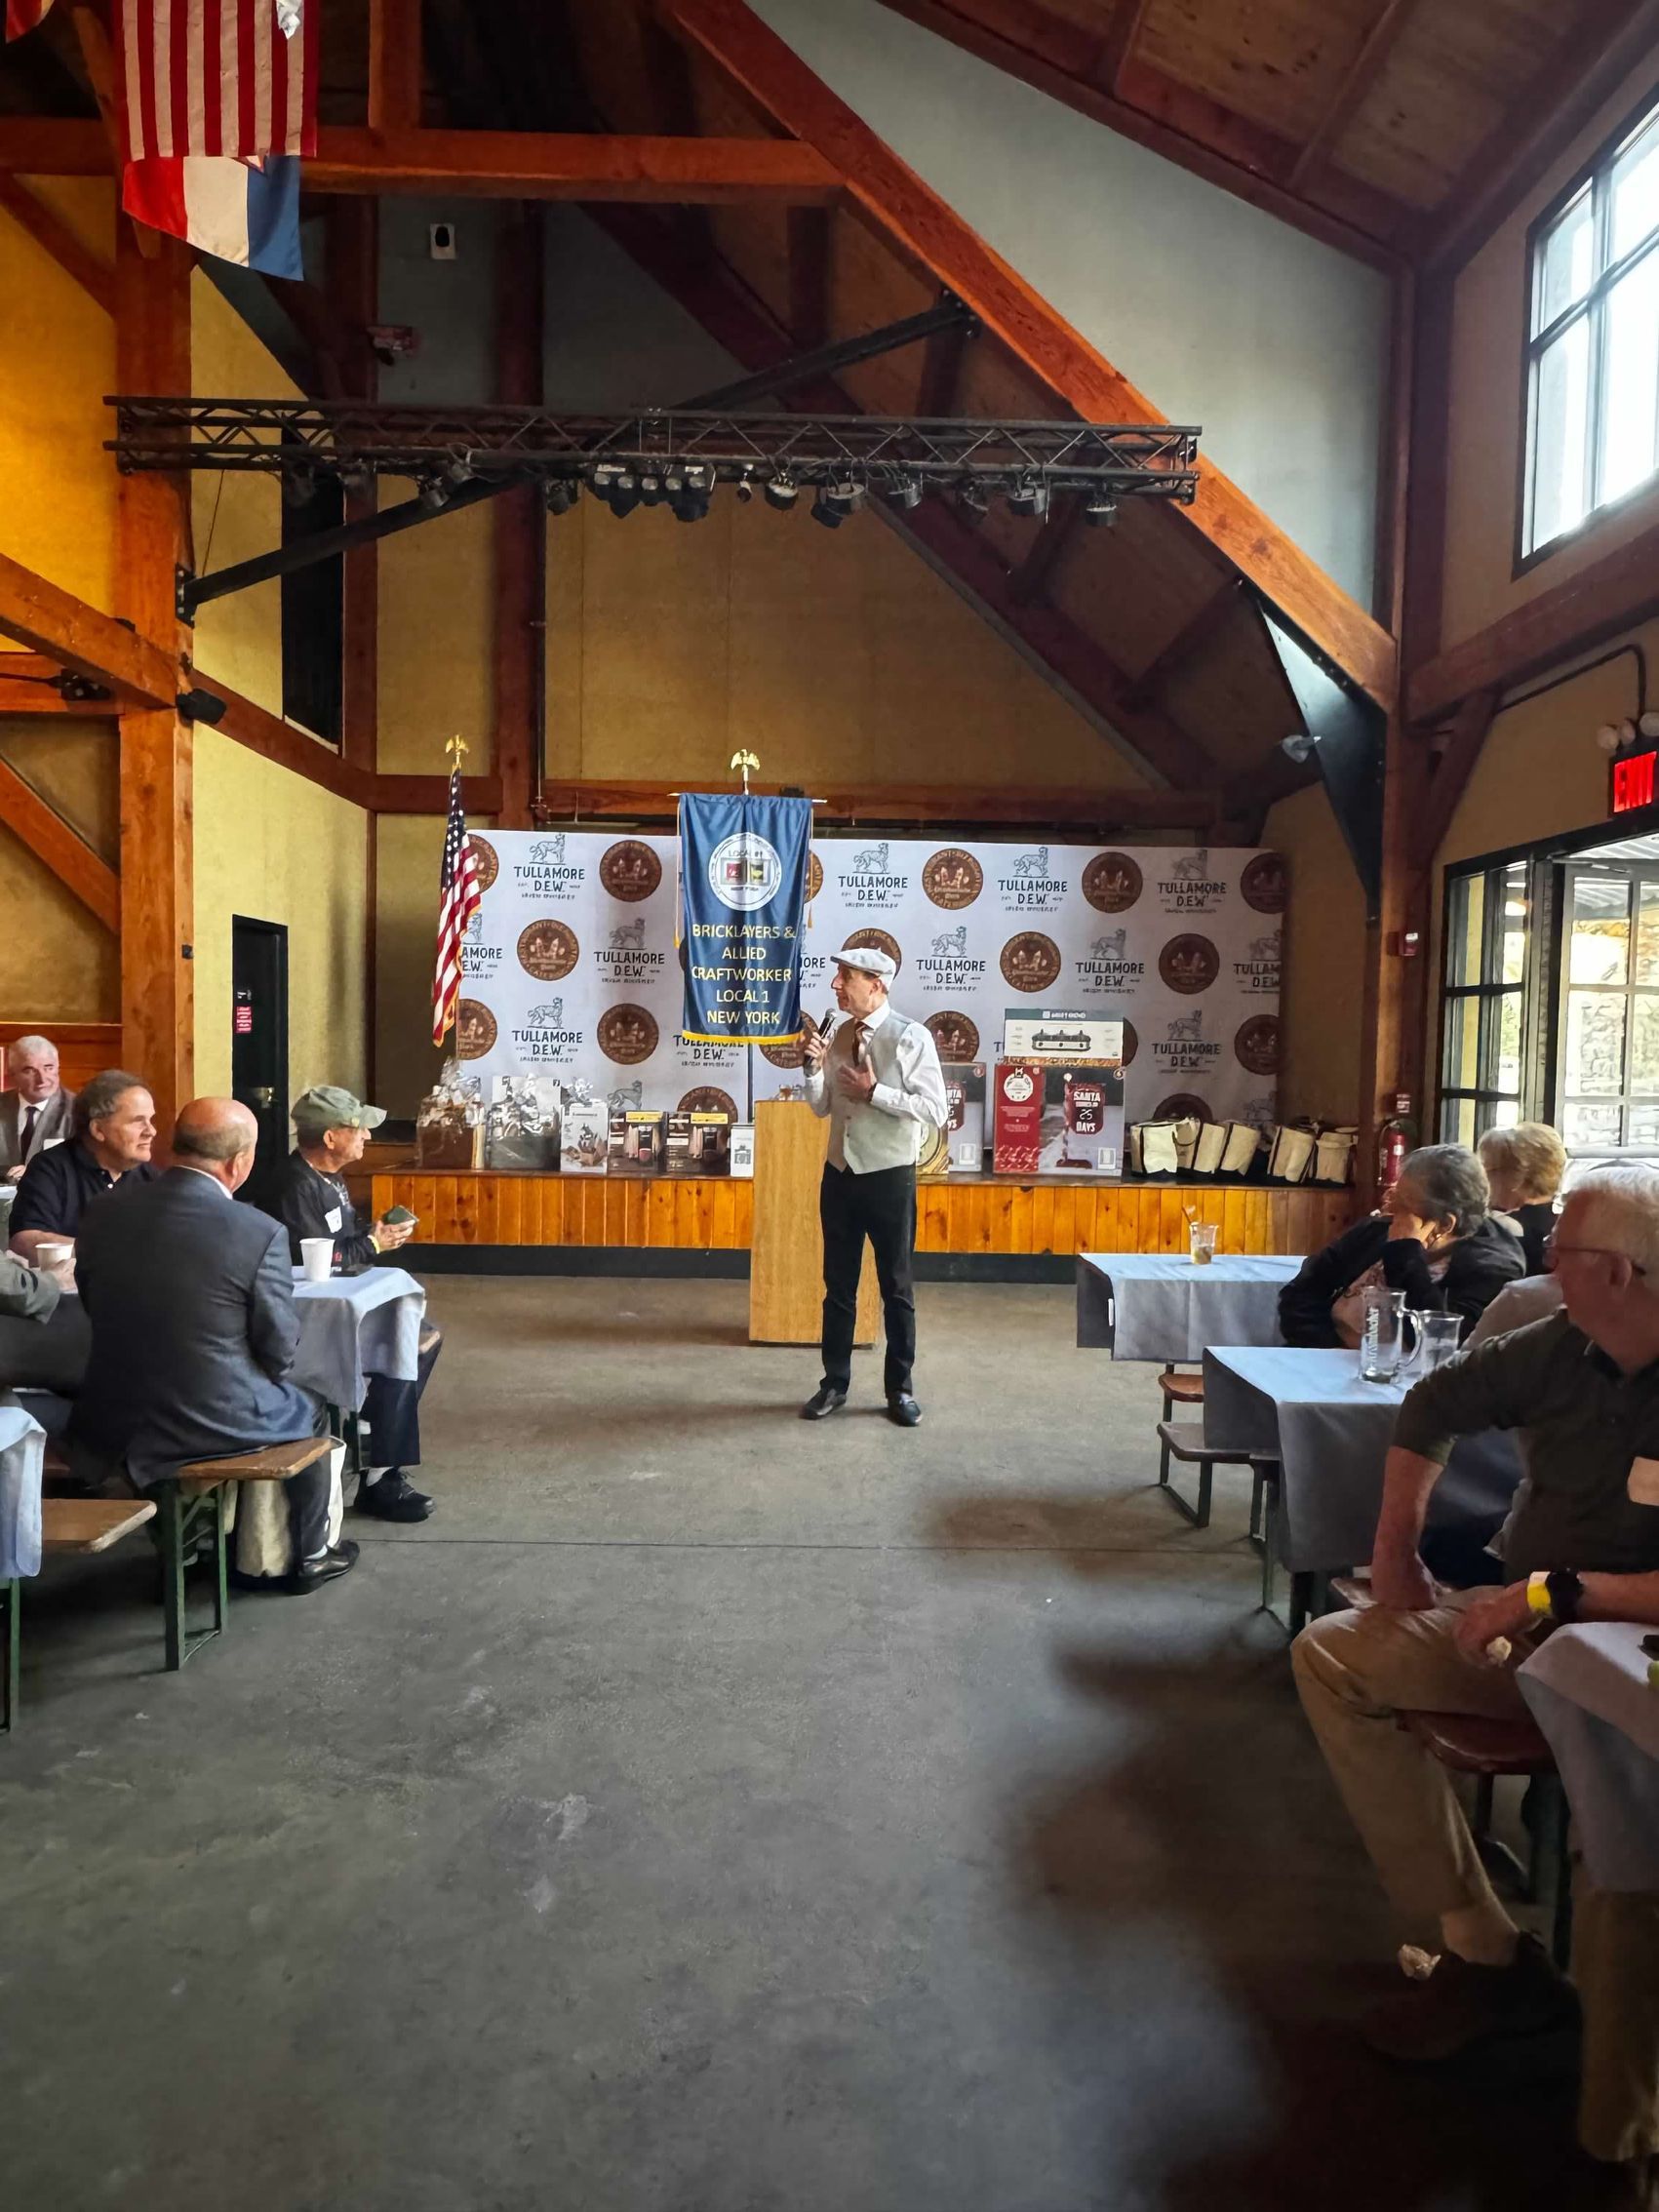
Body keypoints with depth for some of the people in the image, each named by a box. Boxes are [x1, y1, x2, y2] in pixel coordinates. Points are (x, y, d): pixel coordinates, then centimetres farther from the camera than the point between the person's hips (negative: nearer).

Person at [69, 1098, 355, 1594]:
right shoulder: (261, 1232, -19)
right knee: (310, 1412, 27)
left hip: (112, 1420, 5)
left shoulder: (101, 1213, -6)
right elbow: (279, 1351, -10)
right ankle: (308, 1556, 39)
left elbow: (97, 1311, 8)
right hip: (216, 1420, -5)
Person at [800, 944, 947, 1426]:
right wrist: (814, 1066, -6)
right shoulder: (836, 1035, 5)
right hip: (839, 1174, 5)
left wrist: (874, 1091, -20)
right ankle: (835, 1383, 25)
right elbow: (820, 1107, 11)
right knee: (838, 1284, 13)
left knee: (896, 1287, 8)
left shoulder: (910, 1037, -12)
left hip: (889, 1178, -5)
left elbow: (936, 1110, -18)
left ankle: (899, 1389, 21)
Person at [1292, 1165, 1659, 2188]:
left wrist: (1553, 1592, -27)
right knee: (1333, 1654, -2)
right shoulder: (1563, 1348, -3)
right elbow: (1438, 1404, 14)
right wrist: (1397, 1545, 12)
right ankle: (1485, 1955, -2)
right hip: (1529, 1624, 7)